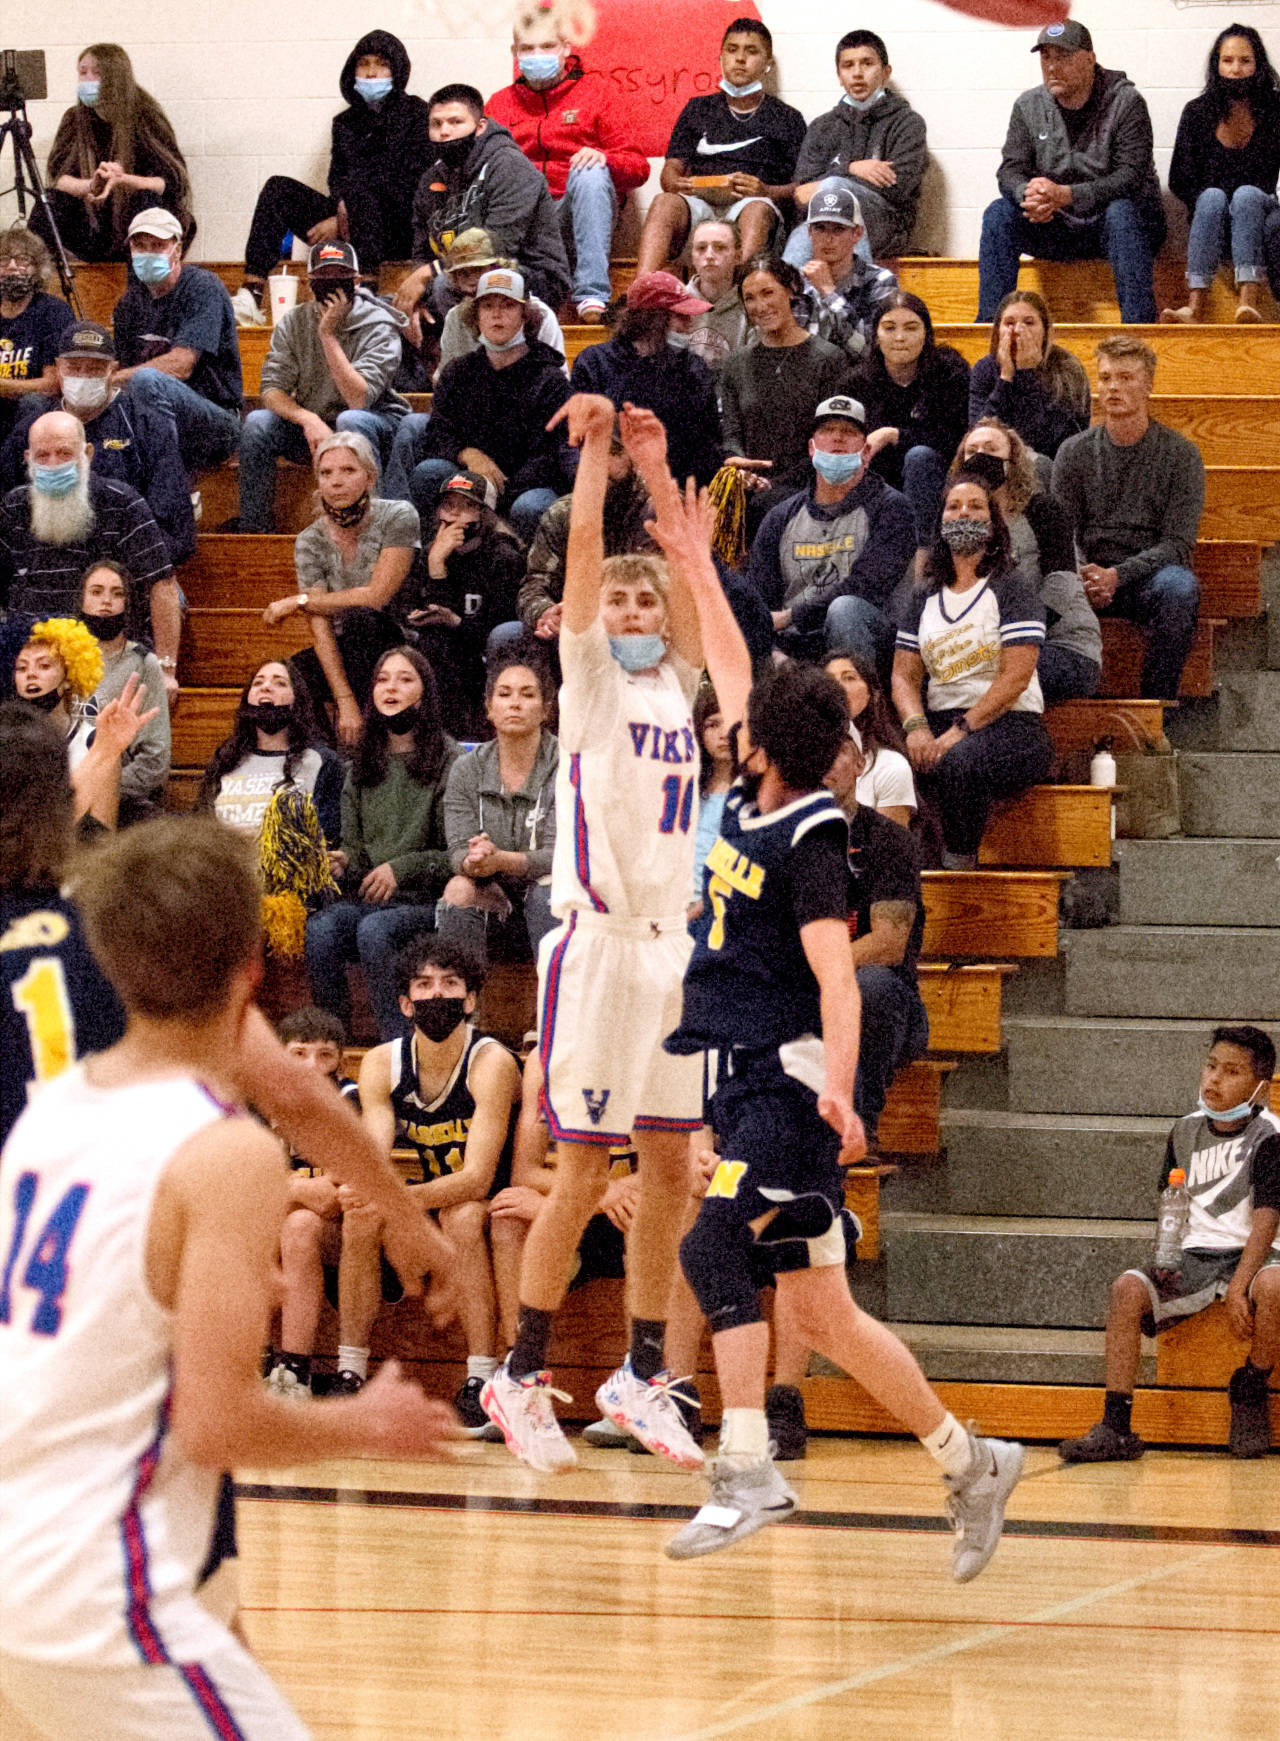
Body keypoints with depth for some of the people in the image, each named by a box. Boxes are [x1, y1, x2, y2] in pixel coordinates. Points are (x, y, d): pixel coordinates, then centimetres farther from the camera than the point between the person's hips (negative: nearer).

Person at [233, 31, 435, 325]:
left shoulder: (414, 113, 4)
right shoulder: (346, 122, 21)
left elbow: (410, 180, -7)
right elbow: (336, 180, 15)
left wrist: (341, 221, -11)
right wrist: (339, 214, -12)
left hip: (398, 229, -5)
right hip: (347, 230, 5)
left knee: (357, 186, -36)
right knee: (279, 188, -14)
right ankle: (251, 296, -30)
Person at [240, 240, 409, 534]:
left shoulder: (380, 327, -16)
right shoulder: (293, 323, -3)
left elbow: (358, 400, -26)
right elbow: (272, 390, -10)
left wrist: (329, 336, -28)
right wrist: (308, 420, -30)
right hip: (310, 432, 4)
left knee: (351, 421, -37)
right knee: (257, 424, -22)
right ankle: (253, 530, -15)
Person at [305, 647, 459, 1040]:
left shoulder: (447, 760, 3)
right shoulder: (362, 765, 20)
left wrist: (402, 868, -13)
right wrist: (344, 863, -5)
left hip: (425, 903, -4)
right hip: (366, 898, 4)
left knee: (373, 929, -36)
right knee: (319, 929, -29)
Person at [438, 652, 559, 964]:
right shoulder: (466, 769, 5)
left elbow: (560, 854, -14)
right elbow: (459, 849, -3)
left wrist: (502, 860, -34)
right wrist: (472, 863, -30)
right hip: (497, 909, 3)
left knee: (548, 890, -35)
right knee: (459, 888, -28)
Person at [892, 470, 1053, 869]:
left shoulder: (1012, 590, 1)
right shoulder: (924, 598, 18)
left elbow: (1016, 675, -9)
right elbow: (904, 675, 11)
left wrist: (960, 731, -19)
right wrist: (916, 727, -11)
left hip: (1010, 725, -4)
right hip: (940, 722, 4)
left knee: (957, 762, -39)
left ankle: (959, 866, -23)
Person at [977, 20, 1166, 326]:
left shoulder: (1125, 103, -12)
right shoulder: (1029, 106, 3)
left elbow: (1130, 178, -21)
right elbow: (1010, 171, -2)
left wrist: (1064, 195, -33)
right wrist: (1029, 194, -28)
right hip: (1055, 228, 4)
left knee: (1121, 212, -37)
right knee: (999, 214, -19)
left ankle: (1138, 324, -41)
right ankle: (989, 322, -20)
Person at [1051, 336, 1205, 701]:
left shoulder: (1181, 454, 4)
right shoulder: (1075, 452, 11)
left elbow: (1177, 544, -4)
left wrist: (1117, 575, -20)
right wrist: (1082, 575, -16)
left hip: (1149, 578, -1)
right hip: (1091, 576, 1)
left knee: (1180, 586, -37)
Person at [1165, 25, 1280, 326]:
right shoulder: (1198, 113, 6)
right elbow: (1179, 181, 6)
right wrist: (1205, 204, -11)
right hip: (1210, 215, 1)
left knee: (1247, 194, -33)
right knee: (1214, 197, -32)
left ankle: (1247, 299, -54)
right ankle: (1196, 303, -49)